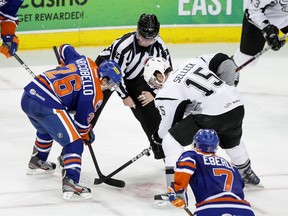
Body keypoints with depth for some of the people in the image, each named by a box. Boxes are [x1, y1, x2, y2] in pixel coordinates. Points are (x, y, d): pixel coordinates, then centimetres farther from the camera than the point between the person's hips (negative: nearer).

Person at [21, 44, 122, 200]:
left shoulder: (86, 62, 14)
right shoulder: (94, 94, -6)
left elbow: (65, 49, 32)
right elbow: (82, 120, -1)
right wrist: (87, 136, 19)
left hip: (28, 95, 9)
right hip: (47, 104, -9)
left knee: (46, 130, 38)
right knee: (74, 142, -6)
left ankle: (36, 163, 58)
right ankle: (70, 183, -18)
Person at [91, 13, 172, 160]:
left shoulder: (159, 46, -19)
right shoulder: (123, 45, -36)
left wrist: (153, 92, -11)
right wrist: (125, 96, -16)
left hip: (135, 77, 5)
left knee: (150, 112, -3)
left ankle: (162, 151, 12)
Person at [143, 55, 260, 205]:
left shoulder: (166, 92, -1)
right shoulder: (193, 62, 15)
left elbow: (168, 126, 7)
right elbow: (223, 61, 24)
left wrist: (157, 137, 28)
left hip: (213, 115, -8)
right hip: (237, 106, 8)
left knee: (171, 141, 0)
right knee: (232, 141, 39)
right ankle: (247, 174, 63)